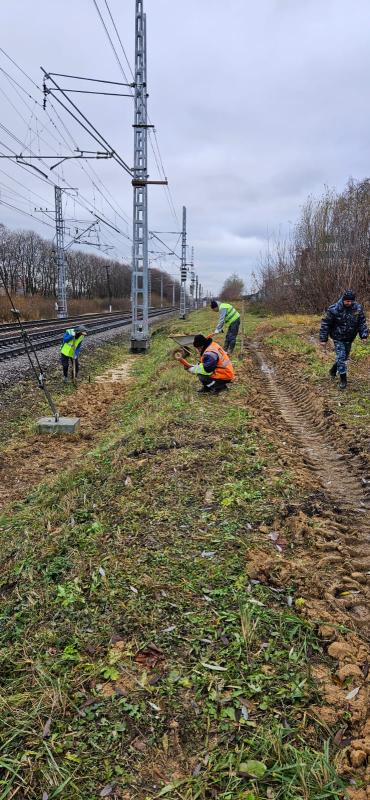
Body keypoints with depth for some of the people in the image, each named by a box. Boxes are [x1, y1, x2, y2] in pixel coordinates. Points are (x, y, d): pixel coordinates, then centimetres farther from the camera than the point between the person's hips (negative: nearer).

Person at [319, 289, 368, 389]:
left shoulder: (358, 308, -9)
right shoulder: (334, 309, -20)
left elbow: (362, 323, 2)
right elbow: (325, 324, -13)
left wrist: (364, 335, -8)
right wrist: (323, 339, -13)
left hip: (349, 339, 5)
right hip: (338, 338, -4)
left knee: (345, 357, 17)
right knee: (341, 357, -8)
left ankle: (333, 370, 42)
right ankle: (343, 379, 3)